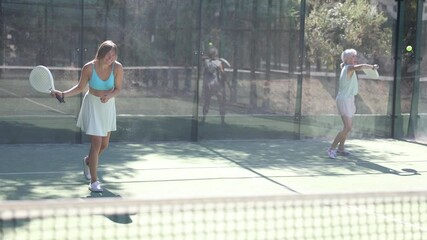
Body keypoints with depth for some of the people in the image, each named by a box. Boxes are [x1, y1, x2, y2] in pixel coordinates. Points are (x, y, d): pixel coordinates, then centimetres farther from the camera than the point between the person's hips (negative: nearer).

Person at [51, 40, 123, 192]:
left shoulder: (117, 67, -17)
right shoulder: (89, 68, -21)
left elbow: (118, 88, -6)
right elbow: (80, 88, -6)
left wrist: (109, 96, -26)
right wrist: (63, 94, -18)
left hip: (108, 105, 4)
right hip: (92, 106, -3)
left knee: (104, 144, 15)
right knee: (96, 143, -11)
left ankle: (88, 161, 48)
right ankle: (94, 181, -1)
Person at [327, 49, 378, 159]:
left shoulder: (344, 67, 12)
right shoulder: (349, 68, -17)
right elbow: (360, 67, -37)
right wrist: (372, 66, -27)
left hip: (348, 100, 11)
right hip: (344, 100, -11)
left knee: (349, 126, 18)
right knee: (347, 127, -15)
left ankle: (341, 148, 26)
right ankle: (332, 148, -12)